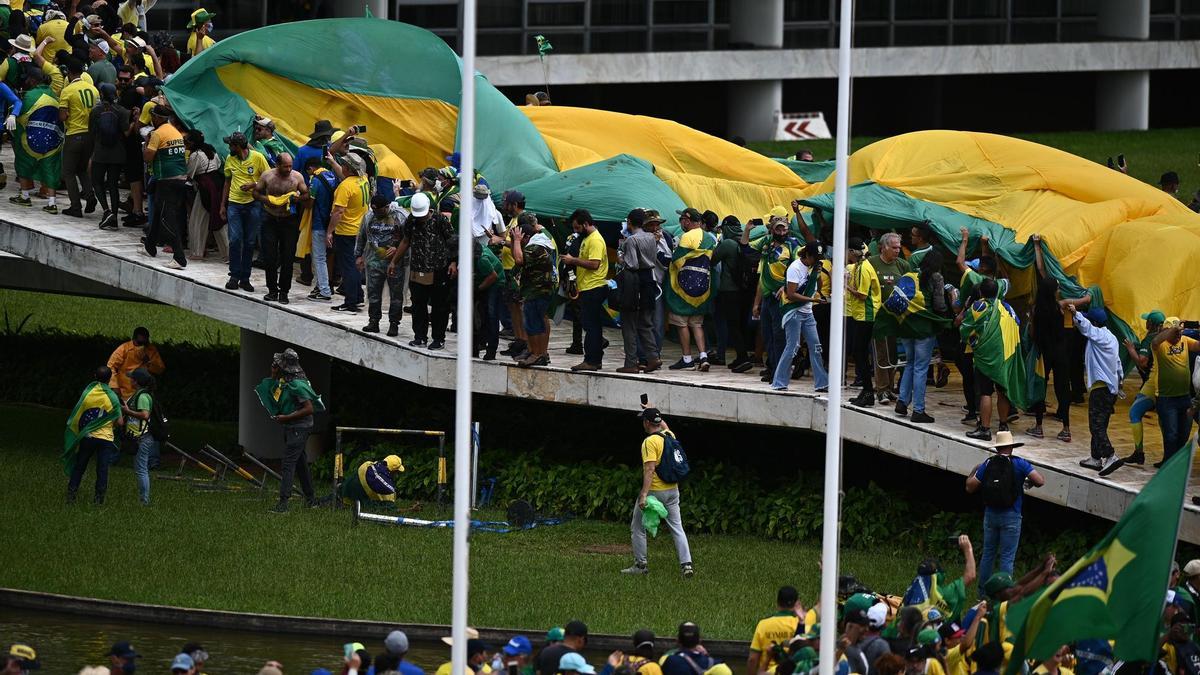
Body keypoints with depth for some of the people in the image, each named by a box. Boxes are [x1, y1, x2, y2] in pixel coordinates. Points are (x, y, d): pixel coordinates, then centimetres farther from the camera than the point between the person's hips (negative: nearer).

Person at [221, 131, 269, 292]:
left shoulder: (258, 157, -6)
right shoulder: (230, 159, 6)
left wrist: (253, 185, -16)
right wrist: (223, 205, 14)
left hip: (253, 204, -2)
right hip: (234, 204, 2)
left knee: (249, 242, 3)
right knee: (235, 240, -8)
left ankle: (245, 278, 10)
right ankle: (234, 276, -1)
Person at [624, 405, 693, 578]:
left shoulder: (650, 442, -17)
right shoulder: (670, 436, 6)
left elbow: (650, 469, -25)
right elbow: (664, 425, 33)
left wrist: (644, 494, -29)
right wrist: (652, 411, 46)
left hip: (654, 491, -7)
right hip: (673, 490, 7)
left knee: (638, 528, 9)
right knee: (677, 528, 7)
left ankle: (641, 564, 13)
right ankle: (686, 564, -3)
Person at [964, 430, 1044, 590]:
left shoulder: (987, 464, 0)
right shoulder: (1019, 464, -8)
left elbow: (970, 488, 4)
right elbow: (1040, 481, -13)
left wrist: (973, 471, 22)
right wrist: (1030, 482, 9)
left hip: (990, 515, 3)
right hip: (1010, 517, -3)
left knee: (988, 553, 15)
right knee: (1007, 557, 1)